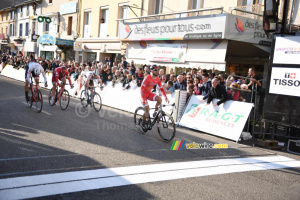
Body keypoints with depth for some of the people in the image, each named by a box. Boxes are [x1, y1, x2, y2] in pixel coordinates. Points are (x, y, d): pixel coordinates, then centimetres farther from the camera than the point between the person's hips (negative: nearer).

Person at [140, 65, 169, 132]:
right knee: (147, 110, -12)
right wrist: (143, 99, -32)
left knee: (159, 99, -21)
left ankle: (156, 111, 7)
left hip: (149, 93, 5)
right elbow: (142, 88, -26)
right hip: (144, 94, -5)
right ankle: (143, 123, 11)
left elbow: (161, 88, 1)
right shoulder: (147, 78, -24)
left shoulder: (157, 79, -6)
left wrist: (166, 97, -8)